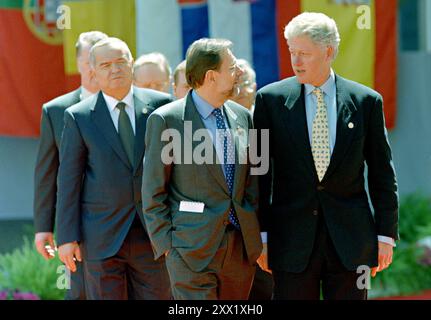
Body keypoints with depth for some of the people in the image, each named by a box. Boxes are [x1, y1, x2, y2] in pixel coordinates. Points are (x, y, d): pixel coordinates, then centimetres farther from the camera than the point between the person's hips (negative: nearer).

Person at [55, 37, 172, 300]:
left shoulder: (160, 105, 2)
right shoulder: (78, 117, -1)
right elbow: (69, 181, 0)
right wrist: (67, 238, -4)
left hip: (152, 235, 1)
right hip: (101, 236, -1)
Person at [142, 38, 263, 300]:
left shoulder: (242, 116, 11)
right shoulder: (166, 120, -6)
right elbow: (153, 192, -4)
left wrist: (260, 237, 11)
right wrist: (166, 244, -8)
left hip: (242, 246, 5)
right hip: (193, 248, -5)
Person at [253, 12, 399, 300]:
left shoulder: (366, 101, 2)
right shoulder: (271, 99, 1)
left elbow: (382, 173, 6)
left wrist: (386, 233, 3)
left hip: (350, 240, 0)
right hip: (292, 241, 0)